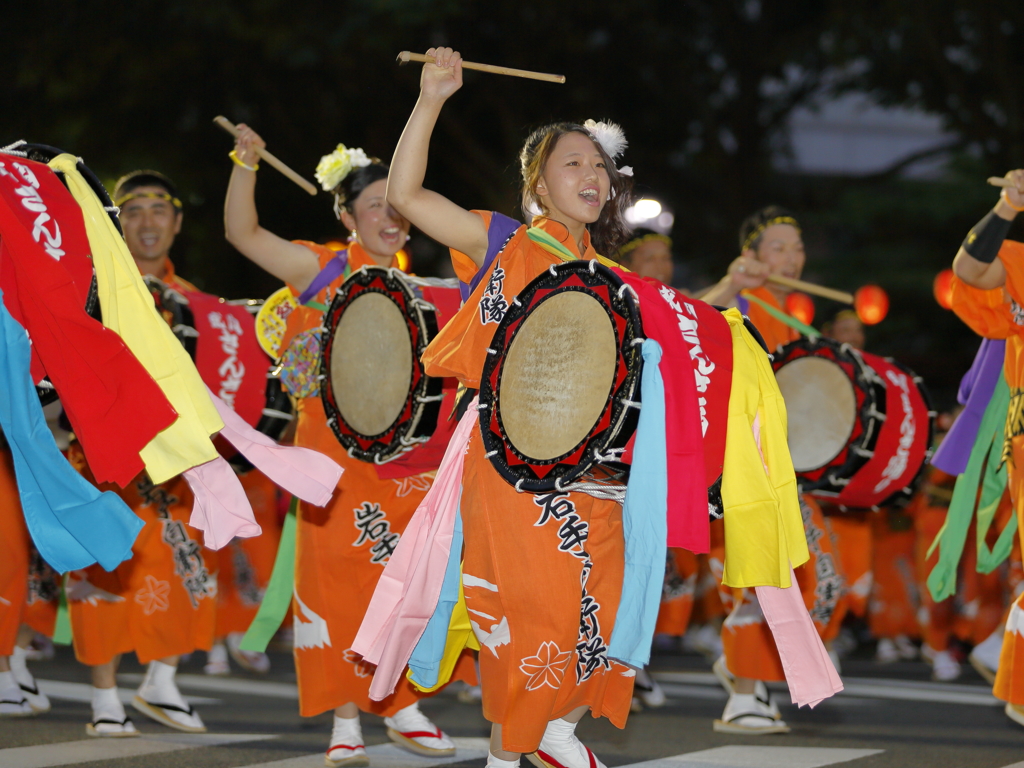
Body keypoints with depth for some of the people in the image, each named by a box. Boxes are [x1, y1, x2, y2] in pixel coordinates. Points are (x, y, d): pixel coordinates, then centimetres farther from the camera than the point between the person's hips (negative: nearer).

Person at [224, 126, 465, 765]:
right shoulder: (324, 270, -1)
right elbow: (243, 233, -11)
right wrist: (246, 164, -22)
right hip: (336, 449, -4)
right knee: (341, 574, -4)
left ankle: (405, 708, 15)